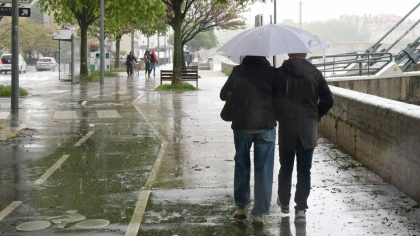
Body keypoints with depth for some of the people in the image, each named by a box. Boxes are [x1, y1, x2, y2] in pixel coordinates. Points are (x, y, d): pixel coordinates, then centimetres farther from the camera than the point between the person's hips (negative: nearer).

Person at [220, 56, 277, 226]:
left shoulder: (238, 71, -1)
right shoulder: (271, 72, -3)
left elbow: (223, 95, 9)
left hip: (241, 124, 1)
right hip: (266, 125, -1)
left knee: (241, 165, 17)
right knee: (263, 169, 4)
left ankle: (241, 206, 21)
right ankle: (259, 213, 3)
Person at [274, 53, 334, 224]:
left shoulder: (280, 73, -5)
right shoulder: (315, 73, -1)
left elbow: (274, 100, -9)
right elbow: (328, 100, -1)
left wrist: (279, 116, 9)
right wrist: (315, 116, 12)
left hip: (286, 128, 0)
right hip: (308, 129, 0)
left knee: (285, 167, 16)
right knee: (304, 170, 5)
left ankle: (284, 202, 29)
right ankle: (301, 209, 1)